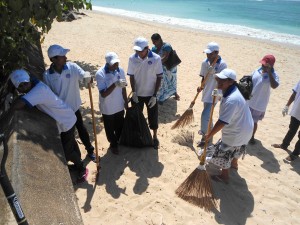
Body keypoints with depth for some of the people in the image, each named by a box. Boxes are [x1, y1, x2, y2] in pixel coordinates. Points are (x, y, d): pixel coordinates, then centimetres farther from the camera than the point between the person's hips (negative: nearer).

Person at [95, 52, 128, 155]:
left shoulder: (120, 70, -9)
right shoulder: (100, 74, -23)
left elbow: (123, 88, 3)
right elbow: (103, 94, -28)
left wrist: (126, 102, 9)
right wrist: (115, 84, -41)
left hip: (119, 106, 4)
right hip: (107, 108, -4)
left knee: (120, 126, 23)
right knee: (110, 128, 17)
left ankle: (120, 141, 50)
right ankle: (113, 144, 42)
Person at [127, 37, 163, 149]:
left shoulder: (156, 58, -15)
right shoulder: (132, 58, -8)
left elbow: (159, 78, -10)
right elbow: (131, 76, -2)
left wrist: (154, 95, -13)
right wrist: (133, 92, -12)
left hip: (151, 94, -2)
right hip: (137, 94, 2)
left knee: (153, 116, 10)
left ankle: (155, 137, 32)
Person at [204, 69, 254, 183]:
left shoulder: (231, 100, -36)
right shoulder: (232, 91, -4)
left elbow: (222, 122, -34)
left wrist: (209, 135, -25)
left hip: (237, 132, -10)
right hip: (244, 127, 10)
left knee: (223, 153, 9)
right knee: (235, 148, 34)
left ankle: (224, 176, 31)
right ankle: (234, 164, 61)